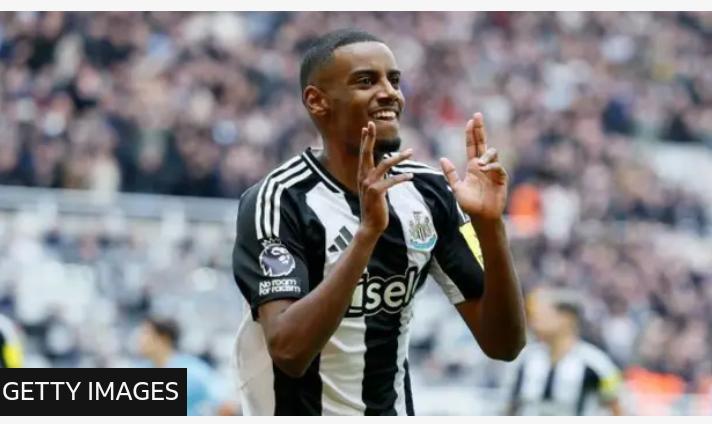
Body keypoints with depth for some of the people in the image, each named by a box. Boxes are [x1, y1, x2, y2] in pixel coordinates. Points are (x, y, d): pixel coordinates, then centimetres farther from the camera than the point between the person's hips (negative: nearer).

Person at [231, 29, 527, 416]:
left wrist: (489, 227, -19)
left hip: (394, 410, 5)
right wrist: (367, 232, -35)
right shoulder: (277, 200, -16)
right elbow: (288, 352, -29)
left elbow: (503, 344, -5)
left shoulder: (428, 192, -2)